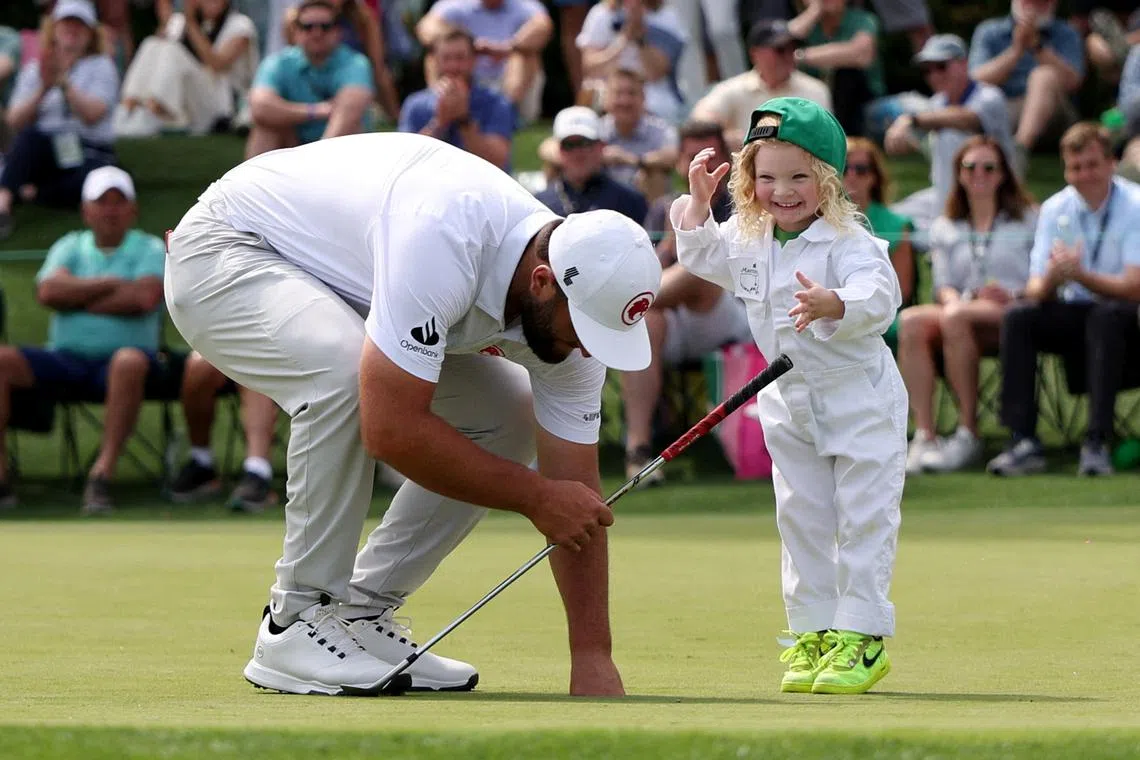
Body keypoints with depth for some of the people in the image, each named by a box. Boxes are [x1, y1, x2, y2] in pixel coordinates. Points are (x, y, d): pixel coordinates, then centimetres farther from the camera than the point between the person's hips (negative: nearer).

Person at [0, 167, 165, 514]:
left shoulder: (149, 249, 8)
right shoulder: (70, 247, 16)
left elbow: (146, 297, -13)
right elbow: (48, 291, -5)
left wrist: (77, 298, -4)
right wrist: (111, 284, -5)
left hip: (116, 359, -3)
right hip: (65, 358, 3)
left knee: (130, 362, -40)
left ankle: (103, 473, -40)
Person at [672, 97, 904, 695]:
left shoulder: (849, 243, -21)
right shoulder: (746, 241, 1)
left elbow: (880, 300, -36)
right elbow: (699, 255, 19)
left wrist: (832, 305, -55)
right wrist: (697, 199, 2)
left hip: (859, 401, -7)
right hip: (790, 406, 7)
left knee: (864, 518, -3)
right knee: (801, 520, 11)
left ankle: (862, 635, 2)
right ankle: (812, 631, 19)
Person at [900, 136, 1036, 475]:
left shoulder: (1027, 220, 14)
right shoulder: (944, 229, 23)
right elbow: (944, 285, 11)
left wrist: (1013, 296, -15)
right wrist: (954, 299, -12)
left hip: (1013, 315, -4)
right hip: (963, 309, 4)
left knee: (955, 317, -37)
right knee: (912, 321, -31)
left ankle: (968, 433, -33)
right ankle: (923, 436, -41)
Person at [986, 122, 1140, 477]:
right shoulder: (1055, 209, 2)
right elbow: (1035, 291, -2)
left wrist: (1081, 275, -34)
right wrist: (1050, 280, -27)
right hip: (1075, 315, 4)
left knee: (1107, 316, -37)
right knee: (1017, 318, -23)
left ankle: (1097, 443, -40)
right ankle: (1023, 443, -28)